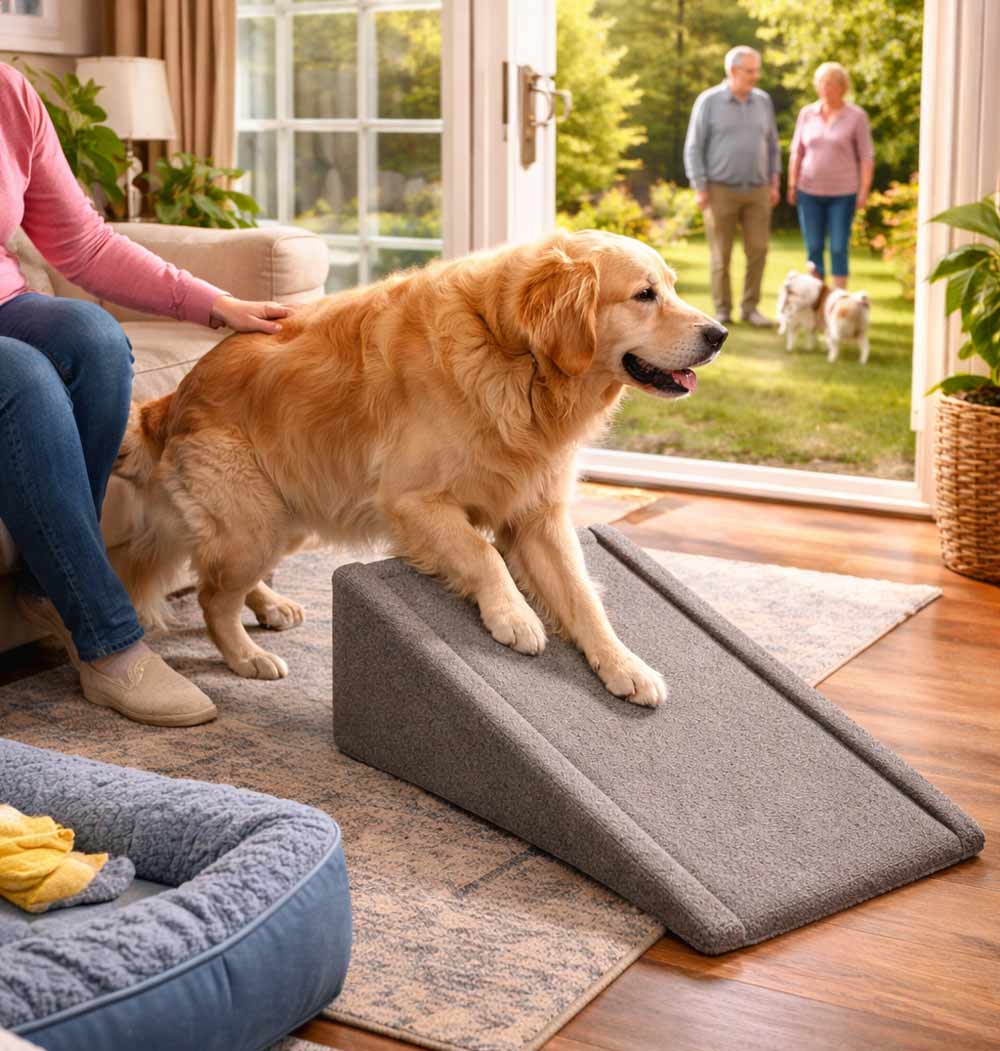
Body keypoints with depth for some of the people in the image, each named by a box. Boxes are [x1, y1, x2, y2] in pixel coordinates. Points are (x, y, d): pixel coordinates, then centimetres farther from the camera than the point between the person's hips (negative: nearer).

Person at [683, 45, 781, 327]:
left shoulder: (763, 101, 6)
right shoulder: (709, 101, -6)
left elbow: (772, 144, 14)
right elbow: (694, 147, -5)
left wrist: (774, 183, 7)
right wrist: (699, 189, -11)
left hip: (757, 191, 3)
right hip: (721, 190, -3)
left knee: (758, 251, 0)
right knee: (721, 254, 2)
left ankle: (750, 307, 10)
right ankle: (722, 310, 12)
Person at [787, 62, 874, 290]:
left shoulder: (856, 116, -3)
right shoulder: (807, 113, 5)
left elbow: (866, 157, -2)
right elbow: (796, 152, 12)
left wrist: (864, 191, -7)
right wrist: (792, 185, 8)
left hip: (842, 193, -3)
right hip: (809, 191, 3)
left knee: (838, 248, -4)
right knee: (813, 248, 5)